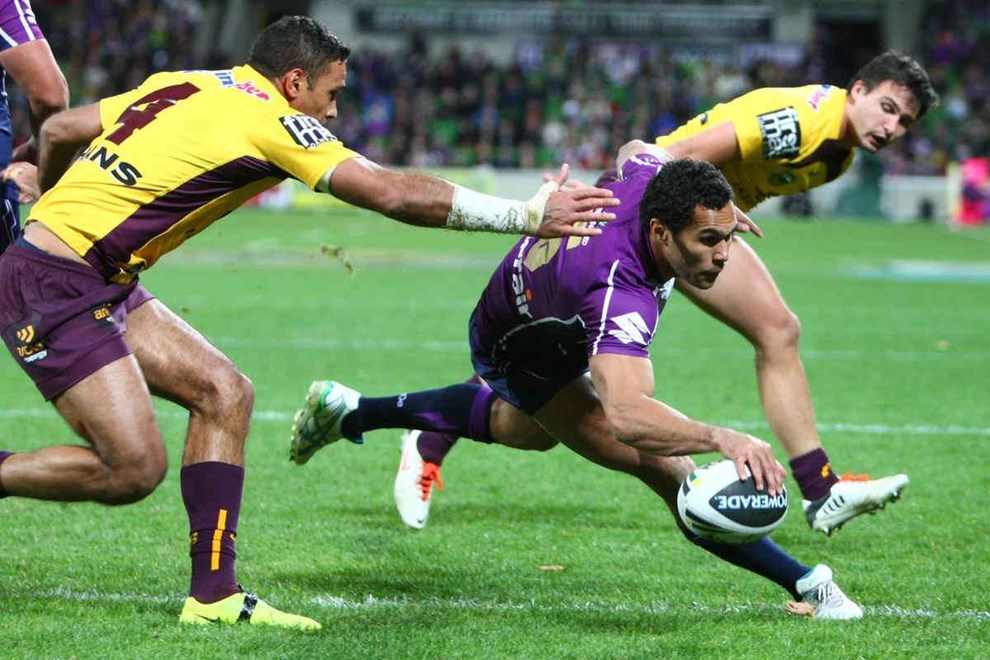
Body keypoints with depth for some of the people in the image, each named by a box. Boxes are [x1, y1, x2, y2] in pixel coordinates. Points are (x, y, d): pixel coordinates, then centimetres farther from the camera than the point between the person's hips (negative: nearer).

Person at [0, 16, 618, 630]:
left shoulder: (183, 86, 12)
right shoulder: (269, 118, -12)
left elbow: (59, 130, 19)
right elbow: (390, 192, -16)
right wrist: (525, 215, -12)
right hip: (55, 286, -10)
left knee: (222, 391, 6)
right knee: (134, 470, -14)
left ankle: (213, 593, 3)